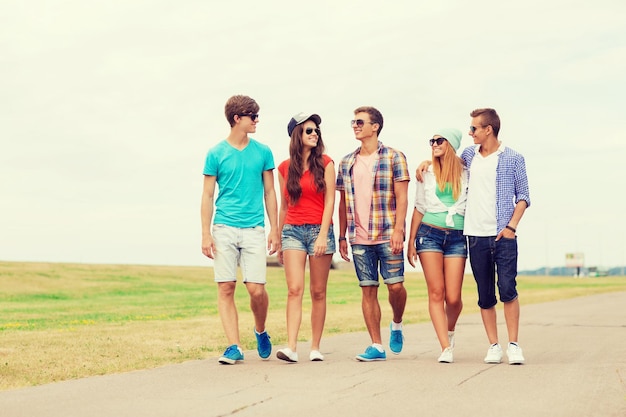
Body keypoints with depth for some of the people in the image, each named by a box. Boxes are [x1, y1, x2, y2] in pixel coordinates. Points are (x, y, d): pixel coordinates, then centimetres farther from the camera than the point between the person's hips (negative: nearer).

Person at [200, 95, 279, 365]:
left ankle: (260, 331, 22)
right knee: (226, 288, -3)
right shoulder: (216, 154, 3)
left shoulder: (263, 152, 8)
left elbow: (269, 193, 12)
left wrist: (275, 229, 6)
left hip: (254, 229, 1)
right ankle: (234, 347, 3)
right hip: (224, 228, 0)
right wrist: (206, 234, -3)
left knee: (256, 289, -6)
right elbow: (207, 196, 4)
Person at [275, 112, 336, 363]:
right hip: (292, 231, 1)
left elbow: (329, 201, -3)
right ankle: (291, 347, -17)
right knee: (294, 289, -11)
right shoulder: (285, 168, 10)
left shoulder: (325, 164, 3)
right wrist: (278, 239, 17)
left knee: (318, 292, 2)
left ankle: (315, 347, 8)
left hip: (319, 230, -1)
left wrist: (323, 235, -13)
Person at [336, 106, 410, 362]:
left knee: (395, 285, -6)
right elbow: (343, 203, 15)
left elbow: (401, 197, -5)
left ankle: (397, 325, 24)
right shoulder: (347, 163, 12)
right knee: (368, 290, 4)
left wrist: (398, 230, -15)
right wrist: (342, 237, 12)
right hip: (359, 238, 4)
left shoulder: (394, 157, -1)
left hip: (387, 235, -4)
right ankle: (377, 346, 9)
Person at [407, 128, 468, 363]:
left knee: (453, 297, -6)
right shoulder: (427, 173, 11)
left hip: (457, 237, -1)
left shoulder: (465, 173, 8)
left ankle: (450, 331, 26)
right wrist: (411, 242, 9)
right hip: (430, 234, 1)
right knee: (436, 292, -8)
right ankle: (446, 347, -6)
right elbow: (418, 208, 13)